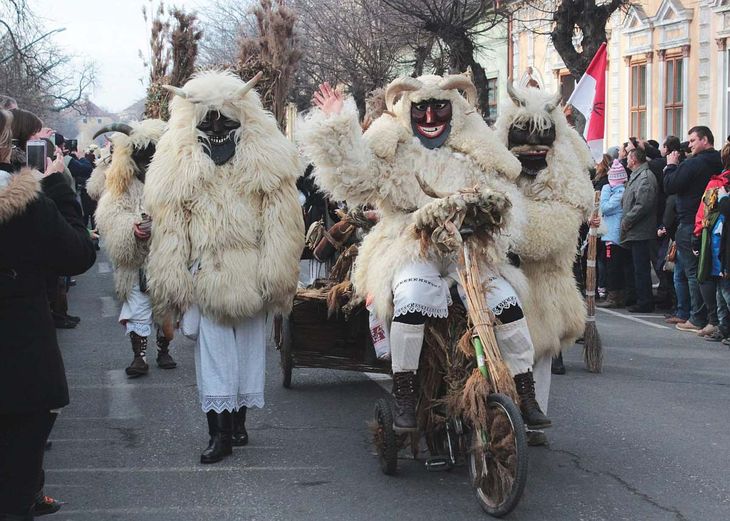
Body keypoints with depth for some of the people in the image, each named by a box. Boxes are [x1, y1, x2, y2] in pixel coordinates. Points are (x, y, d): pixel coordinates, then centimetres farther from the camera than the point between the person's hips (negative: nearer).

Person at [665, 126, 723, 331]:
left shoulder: (693, 164, -15)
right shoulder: (719, 164, 8)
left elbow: (669, 187, -12)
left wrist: (671, 166, 2)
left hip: (690, 225, -7)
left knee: (693, 273, -3)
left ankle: (698, 319, -2)